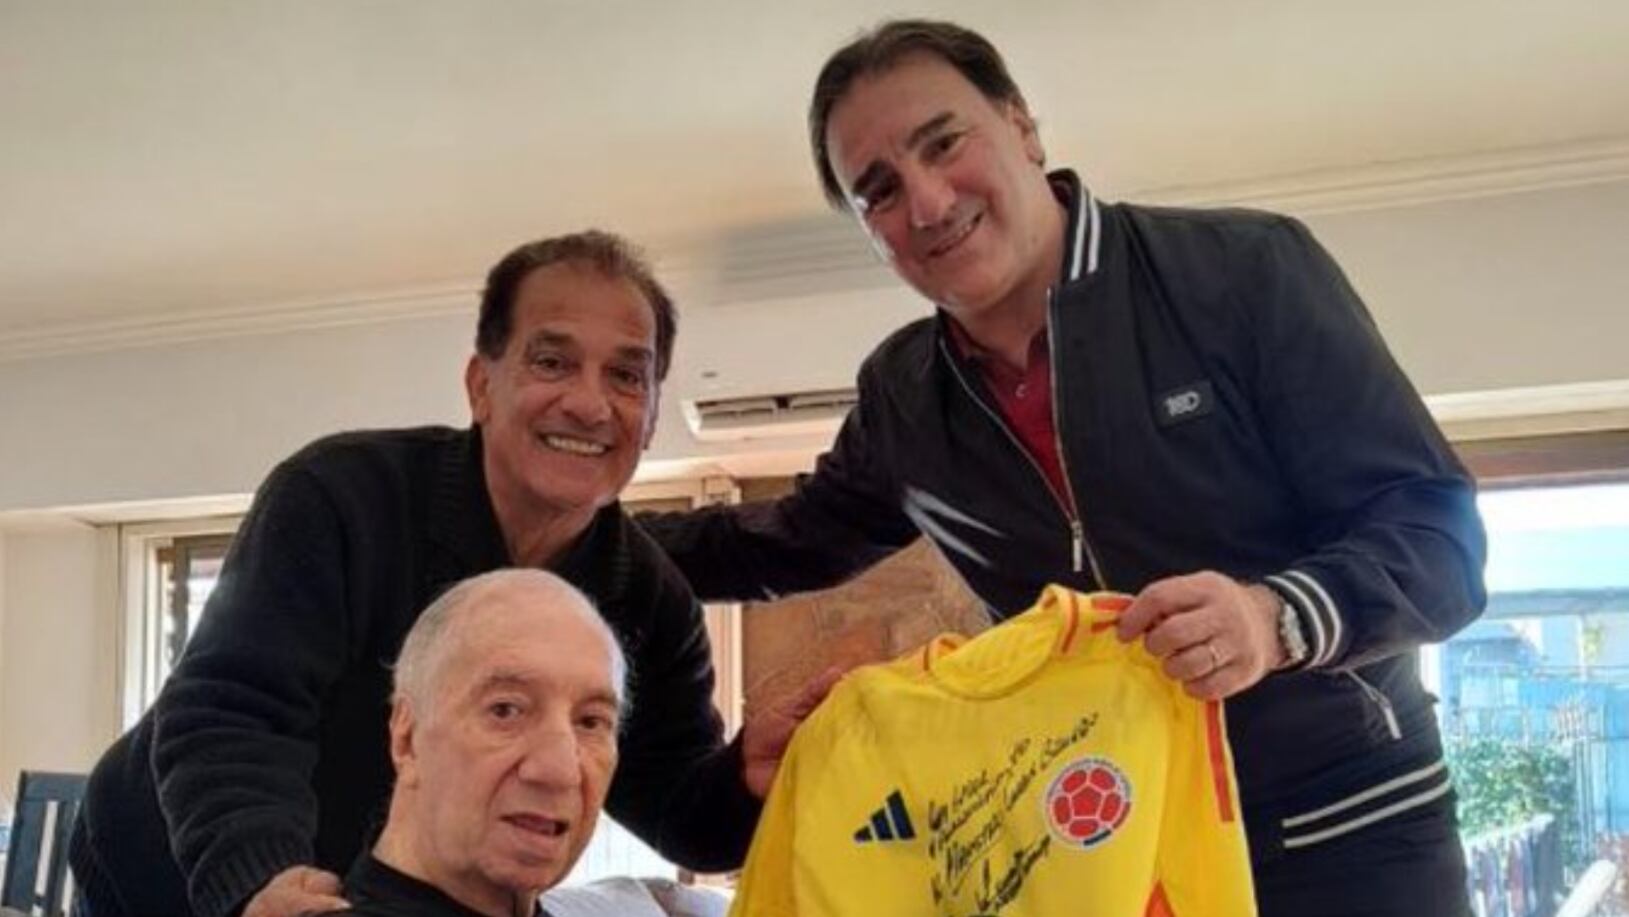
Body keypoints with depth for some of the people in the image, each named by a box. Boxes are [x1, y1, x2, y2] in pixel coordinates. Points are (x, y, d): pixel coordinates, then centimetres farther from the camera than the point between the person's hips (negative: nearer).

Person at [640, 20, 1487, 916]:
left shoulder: (1244, 269, -13)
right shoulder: (900, 399, 1)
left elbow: (1434, 525, -14)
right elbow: (793, 544, 20)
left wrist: (1278, 617, -33)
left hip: (1345, 833, -4)